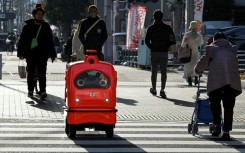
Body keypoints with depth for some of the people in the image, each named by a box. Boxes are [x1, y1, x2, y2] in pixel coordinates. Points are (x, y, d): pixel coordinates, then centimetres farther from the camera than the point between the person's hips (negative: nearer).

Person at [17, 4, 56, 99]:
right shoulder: (28, 26, 4)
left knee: (42, 73, -5)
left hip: (42, 54, 0)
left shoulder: (46, 26, 9)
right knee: (30, 73, 6)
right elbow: (22, 40, 4)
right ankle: (30, 91, 16)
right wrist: (20, 53, -2)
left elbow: (50, 41, 13)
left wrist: (52, 54, 10)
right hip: (30, 54, 0)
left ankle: (42, 91, -7)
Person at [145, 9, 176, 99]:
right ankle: (162, 89, -12)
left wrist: (151, 47, 12)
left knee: (154, 72, 12)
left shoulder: (151, 28, -1)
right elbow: (173, 40, -3)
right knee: (163, 72, 0)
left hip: (154, 52, 0)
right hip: (164, 52, 0)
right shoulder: (167, 28, 0)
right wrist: (167, 47, 9)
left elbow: (146, 41, -2)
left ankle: (153, 89, 21)